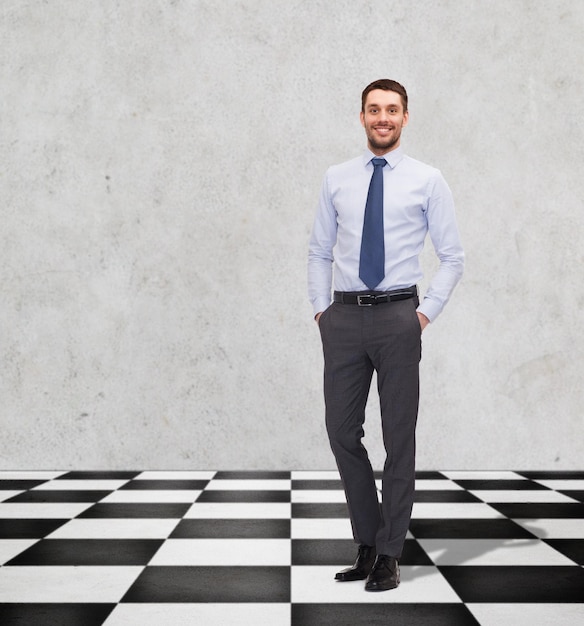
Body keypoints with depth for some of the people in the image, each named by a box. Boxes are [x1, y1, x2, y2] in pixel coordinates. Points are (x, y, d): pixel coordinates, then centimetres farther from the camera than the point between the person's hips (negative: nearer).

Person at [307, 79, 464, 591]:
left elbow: (453, 256, 4)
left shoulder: (427, 181, 3)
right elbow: (320, 252, 15)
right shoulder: (336, 180, 10)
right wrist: (321, 309, 6)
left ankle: (388, 555, 15)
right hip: (344, 318, 3)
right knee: (342, 430, 4)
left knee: (399, 436, 3)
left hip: (398, 317, -2)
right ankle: (368, 543, 21)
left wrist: (427, 313, -5)